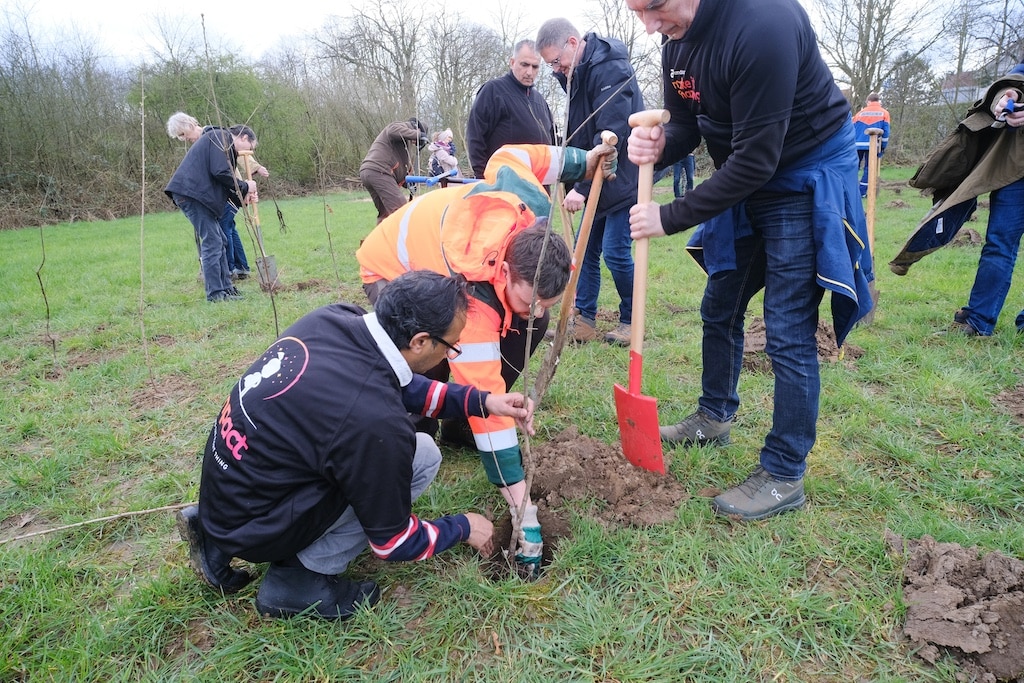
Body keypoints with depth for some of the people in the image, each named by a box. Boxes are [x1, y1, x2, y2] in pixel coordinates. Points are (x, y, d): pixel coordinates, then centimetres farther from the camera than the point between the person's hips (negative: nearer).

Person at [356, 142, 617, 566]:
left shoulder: (532, 203, -32)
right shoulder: (472, 299, -44)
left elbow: (507, 158, -10)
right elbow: (485, 391, -44)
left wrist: (582, 162, -2)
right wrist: (521, 503, -41)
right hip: (391, 269, -6)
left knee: (529, 327, -7)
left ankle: (459, 428, 6)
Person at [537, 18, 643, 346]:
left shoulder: (610, 69, -19)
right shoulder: (578, 72, 10)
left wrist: (582, 187, -29)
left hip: (622, 180, -9)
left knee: (615, 252, -7)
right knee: (586, 249, 7)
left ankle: (630, 320, 12)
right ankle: (584, 319, 15)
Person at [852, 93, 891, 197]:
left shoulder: (860, 113, 12)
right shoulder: (884, 113, 8)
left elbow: (852, 130, 11)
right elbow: (885, 132, 2)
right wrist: (883, 148, 8)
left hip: (858, 145, 1)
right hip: (872, 146, -1)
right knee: (868, 169, 5)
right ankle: (862, 192, 0)